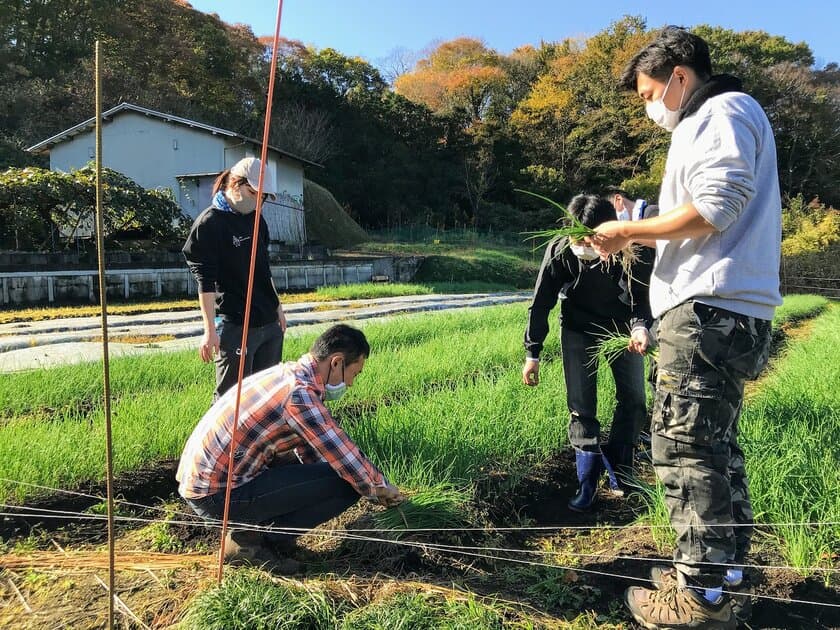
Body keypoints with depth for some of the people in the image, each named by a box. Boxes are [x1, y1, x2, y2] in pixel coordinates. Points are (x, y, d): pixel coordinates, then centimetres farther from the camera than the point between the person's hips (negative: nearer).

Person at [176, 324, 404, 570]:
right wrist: (383, 488, 4)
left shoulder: (287, 374, 10)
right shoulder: (299, 393, -21)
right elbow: (348, 461, -17)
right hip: (219, 495, -10)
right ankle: (249, 541, -2)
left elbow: (311, 452, 21)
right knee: (346, 483, -12)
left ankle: (248, 529, 12)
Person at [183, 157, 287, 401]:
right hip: (235, 326, -7)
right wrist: (210, 331, -16)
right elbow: (205, 282, -13)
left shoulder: (257, 220, 13)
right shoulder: (209, 223, -9)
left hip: (270, 323, 8)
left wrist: (278, 308, 22)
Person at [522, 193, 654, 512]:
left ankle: (617, 464, 24)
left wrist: (640, 327, -46)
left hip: (621, 328, 1)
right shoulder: (559, 251, -27)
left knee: (634, 399, 1)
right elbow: (541, 304, -16)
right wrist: (532, 353, -14)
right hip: (578, 328, 0)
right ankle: (587, 481, 10)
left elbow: (641, 300, -22)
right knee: (580, 404, -3)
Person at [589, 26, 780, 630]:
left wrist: (629, 230, -8)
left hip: (710, 310, -11)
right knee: (714, 445, 14)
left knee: (687, 446, -8)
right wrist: (635, 229, 16)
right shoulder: (711, 124, 28)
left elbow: (716, 207, -17)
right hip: (721, 313, 11)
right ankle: (726, 571, 23)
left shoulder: (722, 111, -3)